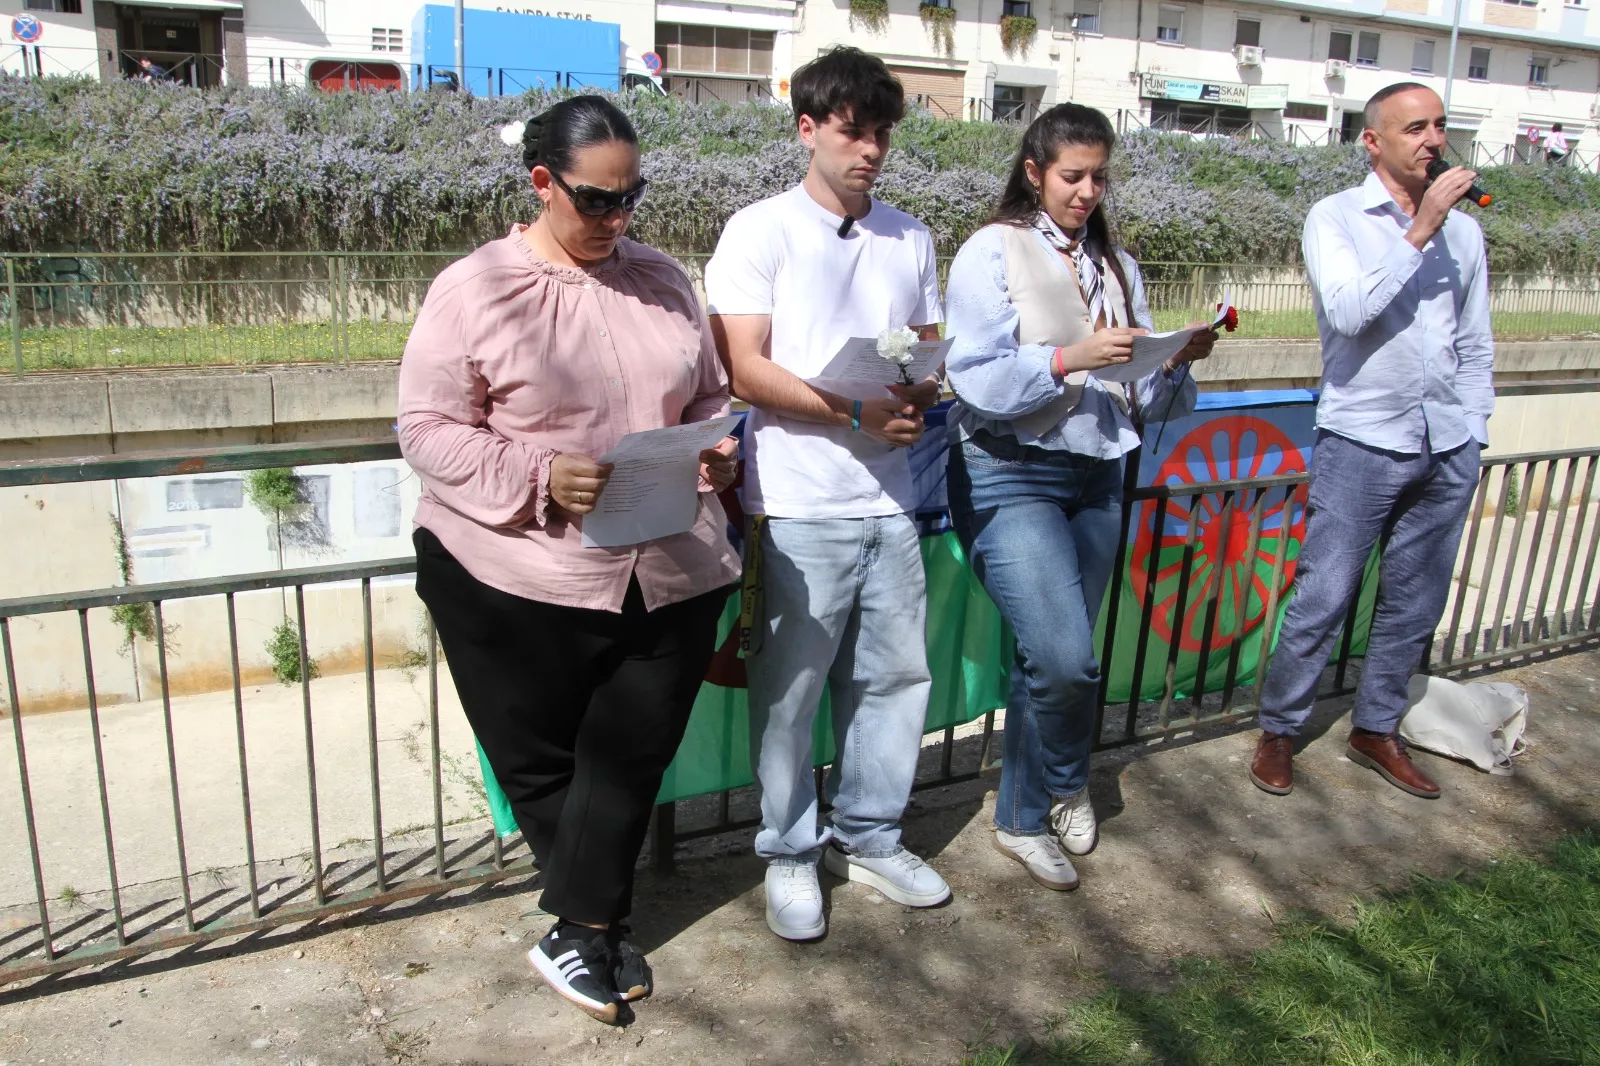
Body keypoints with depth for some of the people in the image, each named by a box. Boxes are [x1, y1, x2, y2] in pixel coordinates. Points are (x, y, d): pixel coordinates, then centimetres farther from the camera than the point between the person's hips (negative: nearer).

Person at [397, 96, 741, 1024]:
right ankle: (602, 924, 36)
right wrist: (541, 480, -20)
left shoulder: (663, 279, 9)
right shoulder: (476, 289, -5)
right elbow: (430, 428, -6)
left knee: (628, 764, 7)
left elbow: (710, 398, 18)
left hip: (669, 577, 3)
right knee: (540, 767, 12)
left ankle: (582, 933, 26)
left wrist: (719, 452, -4)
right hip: (516, 581, -3)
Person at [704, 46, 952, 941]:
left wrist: (919, 400, -7)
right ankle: (790, 854, 22)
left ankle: (869, 836, 30)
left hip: (889, 499, 5)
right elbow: (745, 368, -9)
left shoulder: (910, 238, 14)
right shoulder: (761, 231, -2)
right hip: (798, 504, -5)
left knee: (897, 674, 12)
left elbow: (931, 355, 17)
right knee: (790, 690, 4)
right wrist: (856, 412, -18)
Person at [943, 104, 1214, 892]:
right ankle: (1063, 789, 14)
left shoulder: (1116, 266, 15)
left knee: (1050, 660, 10)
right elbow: (978, 381, -14)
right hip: (1009, 477, -6)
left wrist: (1179, 359, -8)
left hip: (1095, 478, 6)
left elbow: (1144, 396, 11)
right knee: (1066, 658, -15)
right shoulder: (992, 253, -3)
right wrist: (1069, 359, -25)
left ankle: (1024, 817, 29)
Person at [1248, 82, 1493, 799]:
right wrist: (1419, 232, -18)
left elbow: (1475, 345, 17)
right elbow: (1348, 312, -18)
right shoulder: (1336, 218, -2)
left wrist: (1472, 437, 13)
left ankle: (1376, 729, 28)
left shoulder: (1463, 229, 11)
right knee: (1322, 599, -4)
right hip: (1362, 444, -5)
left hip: (1447, 452, 5)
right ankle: (1278, 730, 13)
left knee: (1415, 604, 12)